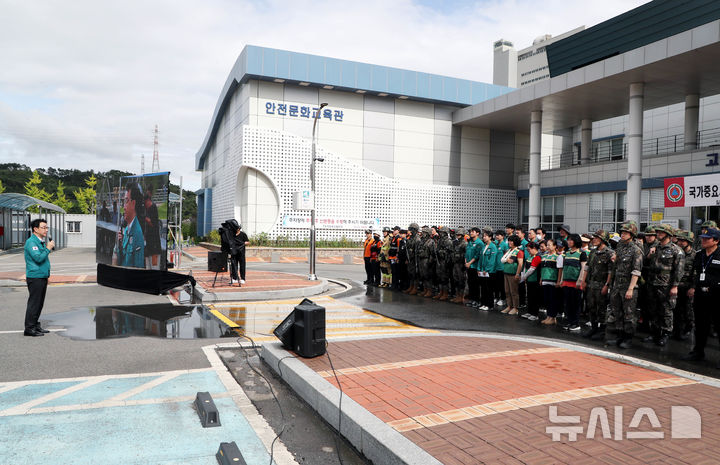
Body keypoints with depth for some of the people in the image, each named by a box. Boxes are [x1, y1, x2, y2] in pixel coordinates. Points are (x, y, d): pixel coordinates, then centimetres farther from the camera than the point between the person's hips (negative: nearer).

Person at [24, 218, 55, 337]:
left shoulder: (41, 242, 17)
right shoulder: (31, 242, -13)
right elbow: (38, 258, -23)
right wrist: (48, 248, -15)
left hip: (42, 276, 9)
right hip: (35, 277, -9)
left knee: (39, 303, 14)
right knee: (34, 303, -5)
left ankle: (35, 325, 22)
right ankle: (29, 328, 1)